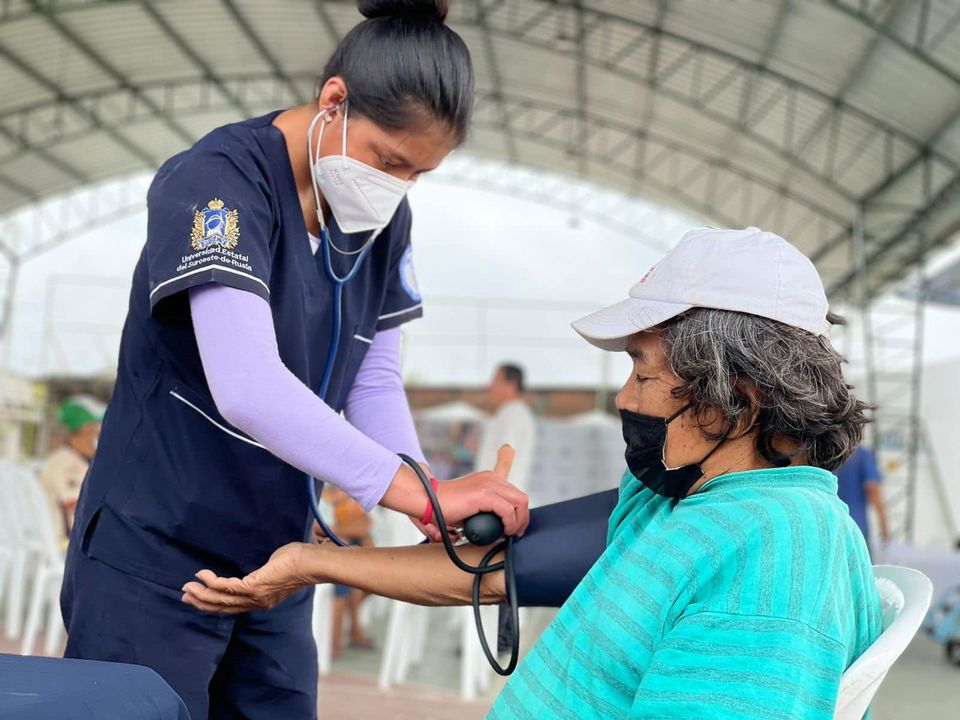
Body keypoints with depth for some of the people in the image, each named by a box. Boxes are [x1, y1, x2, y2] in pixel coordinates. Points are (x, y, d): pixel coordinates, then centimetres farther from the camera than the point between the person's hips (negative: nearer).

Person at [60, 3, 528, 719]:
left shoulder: (385, 216, 2)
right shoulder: (219, 178, -20)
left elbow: (376, 381, 1)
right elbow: (247, 387, -33)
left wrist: (436, 518, -15)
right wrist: (423, 492, -34)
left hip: (275, 559, 7)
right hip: (156, 555, -6)